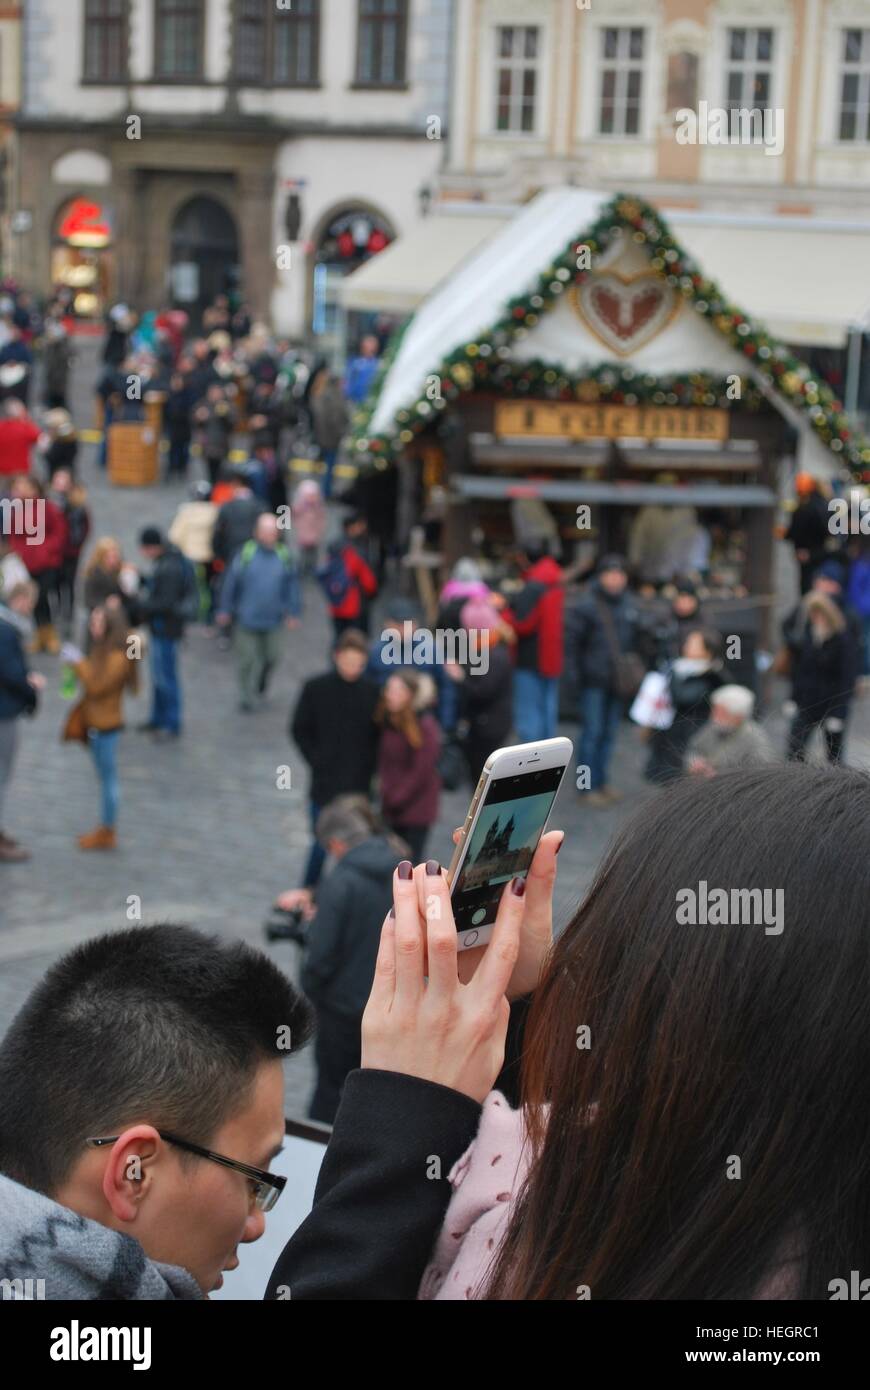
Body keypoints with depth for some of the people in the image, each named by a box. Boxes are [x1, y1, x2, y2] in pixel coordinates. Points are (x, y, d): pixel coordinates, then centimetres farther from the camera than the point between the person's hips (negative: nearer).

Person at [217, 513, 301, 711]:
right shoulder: (245, 554, -11)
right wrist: (225, 610, 2)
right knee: (247, 659, 4)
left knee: (272, 656, 13)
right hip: (247, 618, -2)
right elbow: (230, 582, -2)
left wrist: (293, 613, 7)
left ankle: (262, 681, 44)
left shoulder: (285, 556, -5)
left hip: (274, 620, 2)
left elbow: (293, 586, 6)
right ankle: (248, 698, 19)